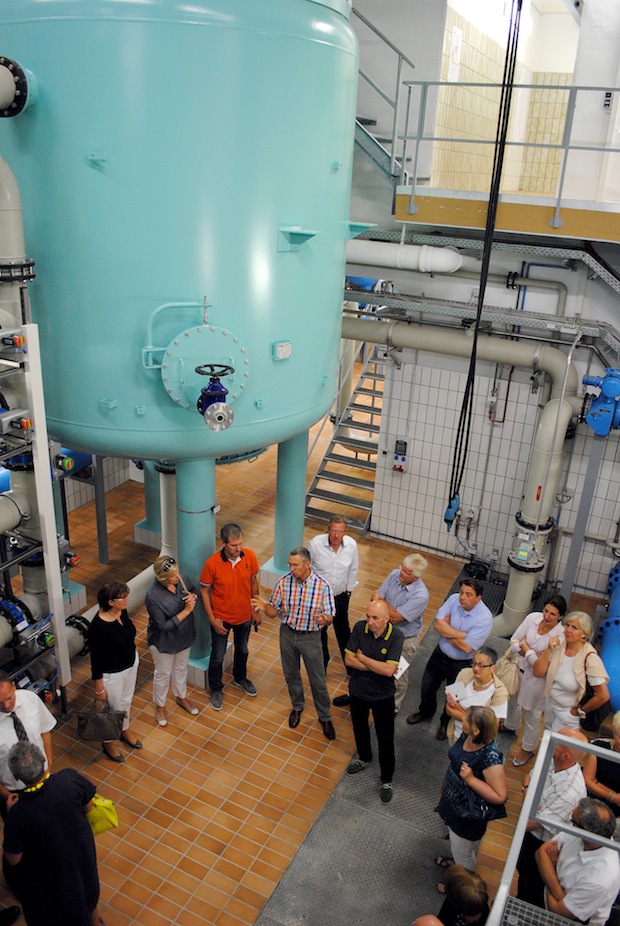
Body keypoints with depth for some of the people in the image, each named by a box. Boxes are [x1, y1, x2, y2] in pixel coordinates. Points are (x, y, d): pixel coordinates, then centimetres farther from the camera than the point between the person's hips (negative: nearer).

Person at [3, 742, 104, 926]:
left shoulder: (18, 814, -36)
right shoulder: (70, 778, -31)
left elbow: (13, 859, -18)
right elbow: (87, 807, -11)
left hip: (49, 873, -3)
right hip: (82, 854, 3)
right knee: (88, 888, 34)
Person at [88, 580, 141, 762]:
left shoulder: (122, 611, -14)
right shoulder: (98, 628, -35)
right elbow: (95, 661, -23)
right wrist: (99, 689, -14)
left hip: (131, 663, 7)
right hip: (112, 674, -6)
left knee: (126, 700, 29)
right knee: (115, 708, 17)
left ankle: (124, 730, 57)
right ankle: (108, 742, 45)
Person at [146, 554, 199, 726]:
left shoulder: (182, 579, -19)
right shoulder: (153, 596, -35)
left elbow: (193, 591, 3)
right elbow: (165, 626, -29)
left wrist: (193, 596, -21)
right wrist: (187, 610, -31)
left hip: (184, 636, 5)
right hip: (164, 641, -5)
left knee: (181, 668, 28)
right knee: (163, 674, 19)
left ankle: (181, 697, 54)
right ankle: (160, 706, 45)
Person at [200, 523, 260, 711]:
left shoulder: (250, 556, -19)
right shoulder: (212, 564, -28)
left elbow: (253, 581, -2)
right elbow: (204, 591, -14)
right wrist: (212, 619, -14)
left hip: (244, 616, 3)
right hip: (221, 618, -3)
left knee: (242, 650, 26)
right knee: (218, 656, 16)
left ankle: (240, 678, 55)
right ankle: (215, 690, 41)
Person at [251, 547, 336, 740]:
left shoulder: (322, 586, -20)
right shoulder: (284, 582, -13)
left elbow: (329, 618, -15)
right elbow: (274, 611, -5)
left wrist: (324, 619, -40)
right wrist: (264, 607, -28)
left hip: (310, 637, -2)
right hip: (287, 634, 3)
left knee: (318, 680, 10)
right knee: (291, 675, 21)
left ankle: (324, 717, 33)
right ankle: (297, 706, 48)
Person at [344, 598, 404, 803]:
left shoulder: (396, 637, -26)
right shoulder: (360, 628, -18)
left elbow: (389, 670, -32)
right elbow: (349, 659, -19)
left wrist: (362, 657, -23)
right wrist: (378, 667, -24)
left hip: (382, 696, -3)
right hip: (358, 690, 3)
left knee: (385, 740, 10)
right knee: (359, 727, 26)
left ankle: (387, 780, 33)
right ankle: (364, 758, 55)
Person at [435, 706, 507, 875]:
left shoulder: (489, 757, -38)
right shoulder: (466, 736, -16)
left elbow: (500, 796, -32)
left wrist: (471, 780, -37)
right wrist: (446, 782, 17)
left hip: (468, 815, -7)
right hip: (453, 802, 7)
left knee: (463, 853, 21)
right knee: (455, 844, 35)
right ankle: (456, 863, 64)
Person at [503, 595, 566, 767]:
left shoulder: (561, 636, -29)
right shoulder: (533, 617, -17)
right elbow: (514, 641, -9)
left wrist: (525, 647, -19)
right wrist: (532, 654, -22)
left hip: (536, 679, -5)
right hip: (518, 668, 5)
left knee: (532, 715, 17)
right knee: (513, 700, 31)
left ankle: (528, 749, 43)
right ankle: (510, 726, 62)